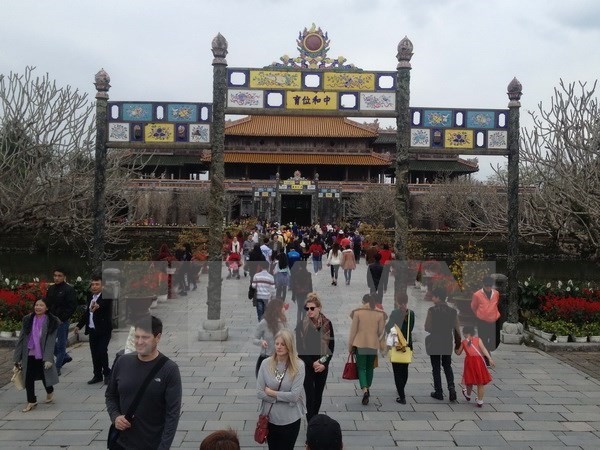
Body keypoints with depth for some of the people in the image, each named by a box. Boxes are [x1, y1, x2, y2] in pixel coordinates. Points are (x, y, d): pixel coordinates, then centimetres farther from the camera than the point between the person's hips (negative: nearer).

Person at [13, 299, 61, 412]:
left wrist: (48, 358, -18)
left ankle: (50, 392, 41)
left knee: (45, 376, 11)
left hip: (42, 355, -2)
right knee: (28, 379, 4)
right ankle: (31, 401, 21)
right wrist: (17, 357, 2)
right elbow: (21, 339, 3)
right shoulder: (27, 320, 1)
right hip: (29, 355, 3)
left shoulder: (52, 322, -9)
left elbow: (51, 341, -12)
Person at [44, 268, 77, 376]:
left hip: (62, 321, -7)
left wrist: (61, 318, -16)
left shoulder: (69, 289, -10)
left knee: (61, 344, 1)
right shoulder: (51, 289, 10)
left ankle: (58, 368, 10)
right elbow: (47, 304, 16)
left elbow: (72, 306, -14)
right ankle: (65, 357, 30)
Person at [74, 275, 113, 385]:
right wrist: (79, 325, 16)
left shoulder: (106, 297, -11)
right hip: (92, 330, 7)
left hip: (103, 330, -7)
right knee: (94, 353, 10)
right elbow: (87, 313, 21)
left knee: (102, 351, -9)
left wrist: (98, 306, -56)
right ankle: (97, 375, 21)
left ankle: (107, 373, 10)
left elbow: (105, 304, -35)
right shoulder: (90, 297, 11)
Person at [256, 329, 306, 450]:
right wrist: (284, 398, -13)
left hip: (290, 420, -2)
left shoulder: (298, 365, -15)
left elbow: (294, 396, -20)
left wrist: (271, 392, -13)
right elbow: (259, 393, -9)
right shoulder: (266, 364, -9)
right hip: (270, 418, 2)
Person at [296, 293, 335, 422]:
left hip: (323, 365, 3)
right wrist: (312, 363, -15)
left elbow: (331, 345, 0)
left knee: (318, 395, 14)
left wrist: (324, 362, -10)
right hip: (307, 366, -3)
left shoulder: (327, 324, -3)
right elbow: (300, 348, -9)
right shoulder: (301, 325, -9)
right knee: (310, 396, -3)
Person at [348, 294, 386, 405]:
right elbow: (381, 331, 2)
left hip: (360, 344, -2)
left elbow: (353, 330, -4)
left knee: (361, 368, 2)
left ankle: (365, 390, -16)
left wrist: (350, 345, 4)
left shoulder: (357, 312, -6)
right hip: (373, 345, 2)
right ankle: (368, 388, 26)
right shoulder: (380, 313, -1)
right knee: (370, 367, 19)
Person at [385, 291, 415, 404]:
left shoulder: (395, 313, -16)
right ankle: (401, 391, 38)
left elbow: (388, 328, -13)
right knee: (404, 369, 21)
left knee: (397, 371, 3)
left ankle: (402, 397, 0)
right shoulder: (411, 313, -3)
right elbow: (411, 328, 4)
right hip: (408, 344, 5)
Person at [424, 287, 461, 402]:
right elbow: (456, 330, -1)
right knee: (447, 366, 18)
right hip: (447, 343, 3)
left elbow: (427, 328, -13)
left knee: (436, 368, 9)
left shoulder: (432, 310, -14)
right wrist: (458, 343, 10)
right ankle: (451, 387, 0)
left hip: (434, 343, -3)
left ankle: (438, 392, 14)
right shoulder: (453, 311, -3)